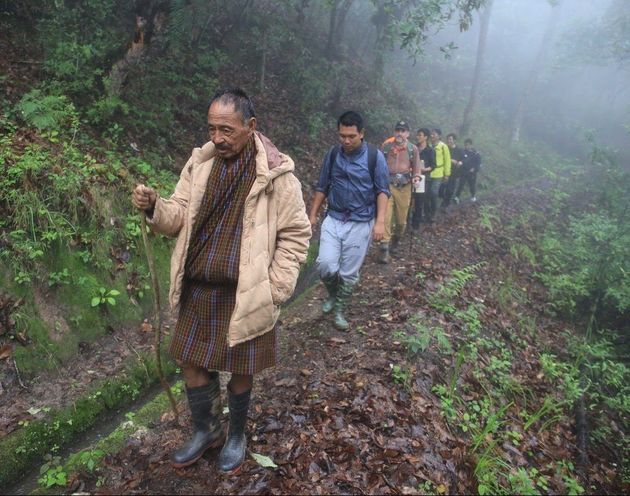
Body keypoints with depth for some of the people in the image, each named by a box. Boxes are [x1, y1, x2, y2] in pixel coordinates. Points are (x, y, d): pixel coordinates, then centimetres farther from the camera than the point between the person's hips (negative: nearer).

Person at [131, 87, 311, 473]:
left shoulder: (276, 174, -12)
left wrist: (275, 290, -10)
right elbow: (180, 218, 7)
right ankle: (205, 431, 40)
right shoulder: (200, 163, 2)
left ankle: (237, 435, 39)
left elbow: (296, 234, -7)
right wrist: (154, 207, -15)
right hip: (197, 291, 5)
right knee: (193, 364, 15)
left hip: (244, 295, -4)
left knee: (240, 371, 13)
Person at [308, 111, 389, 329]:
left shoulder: (375, 156, -6)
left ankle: (340, 309, 25)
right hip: (333, 219, 2)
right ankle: (333, 293, 23)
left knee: (349, 272, 4)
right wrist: (313, 214, 8)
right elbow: (322, 187, 10)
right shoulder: (333, 154, 3)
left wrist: (380, 221, -14)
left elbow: (382, 190, -5)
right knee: (325, 264, -9)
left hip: (360, 223, -2)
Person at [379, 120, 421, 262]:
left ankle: (395, 240, 41)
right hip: (387, 185, -1)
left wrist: (416, 177, -13)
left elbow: (416, 167, 6)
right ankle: (384, 248, -7)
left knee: (401, 219, 12)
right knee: (385, 217, -12)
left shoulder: (413, 149, 2)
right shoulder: (386, 146, 0)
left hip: (404, 187, 2)